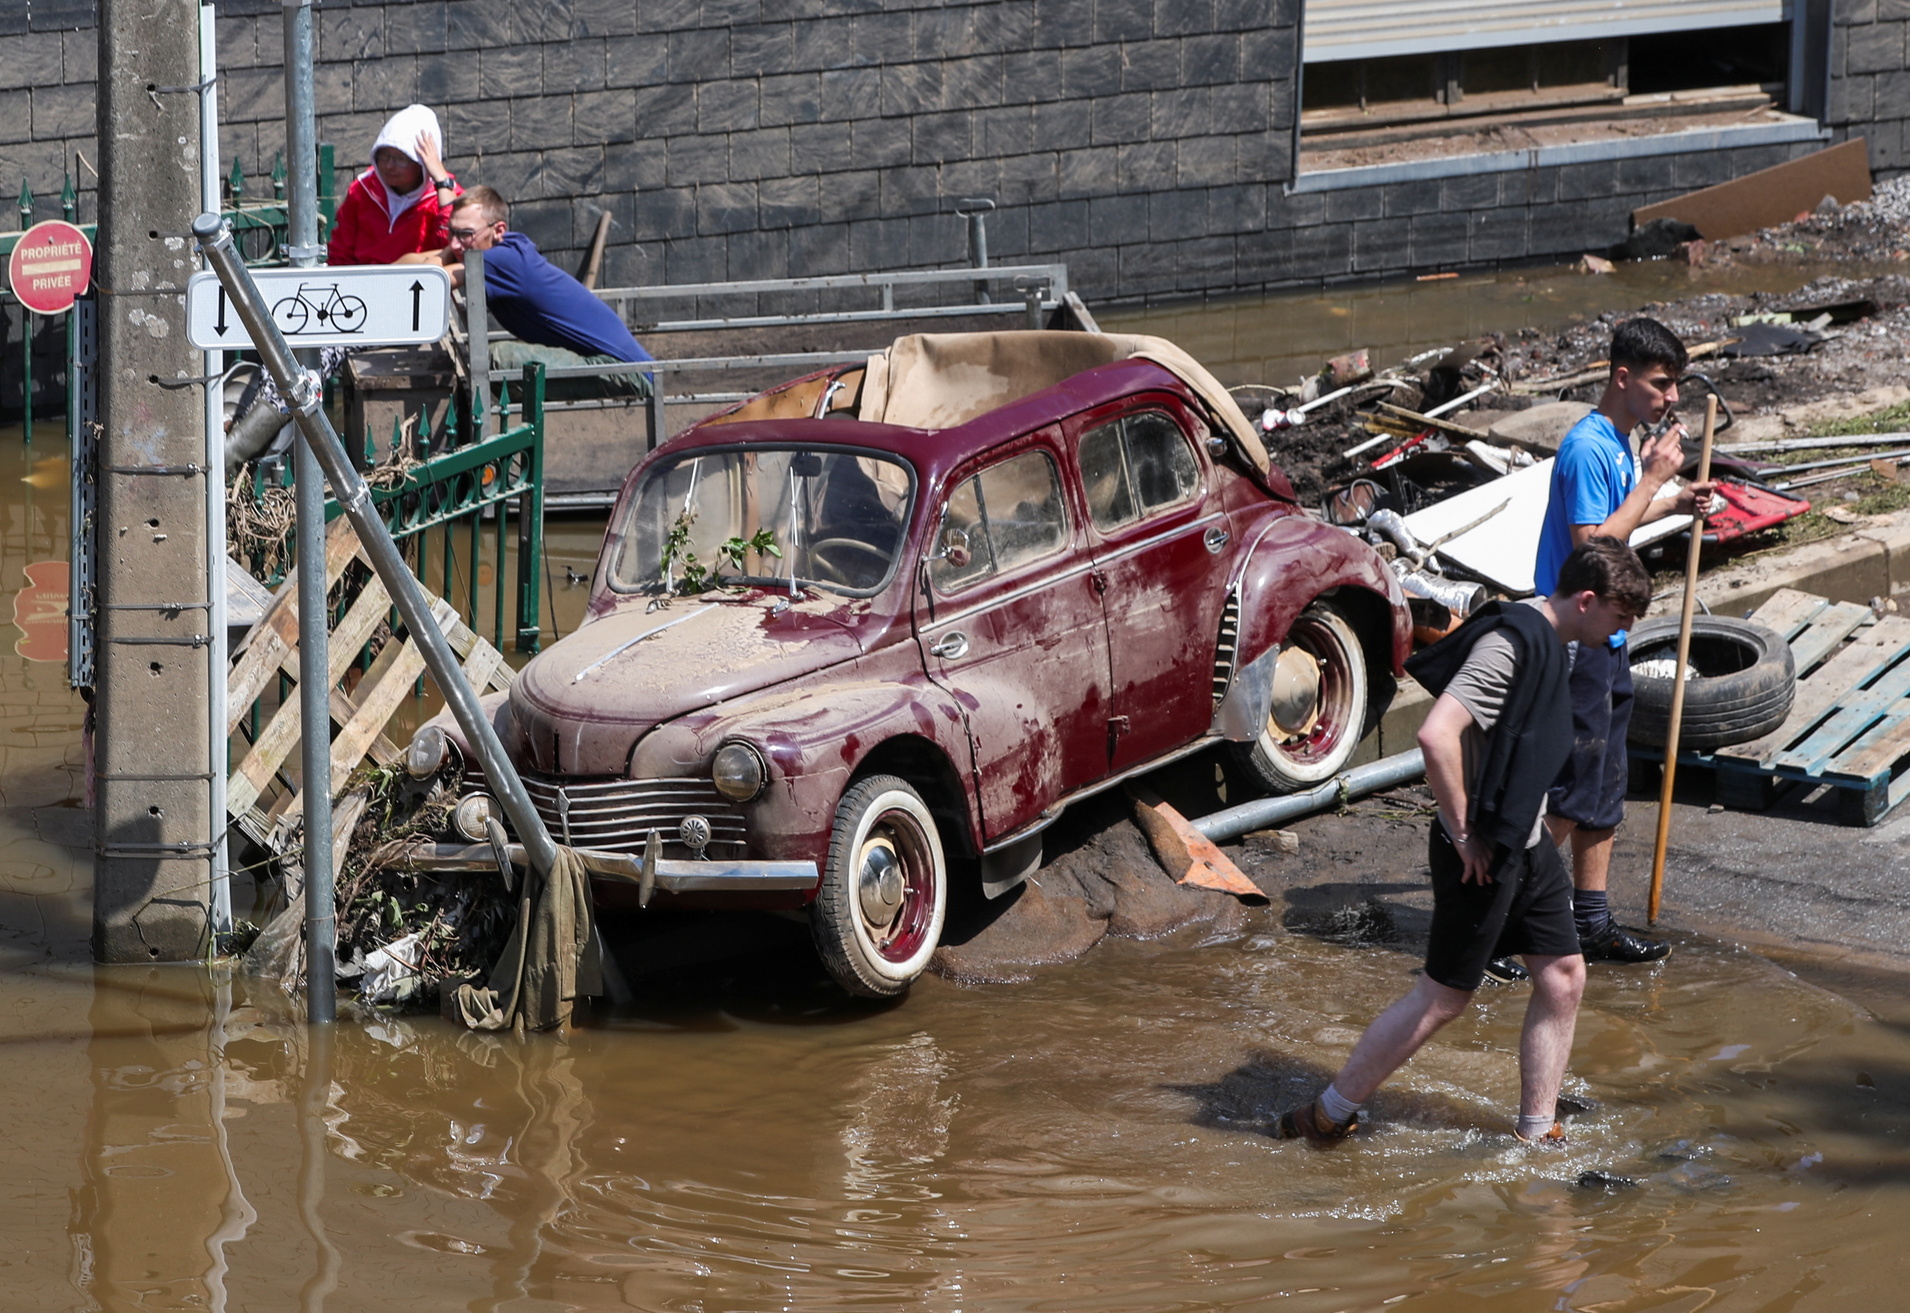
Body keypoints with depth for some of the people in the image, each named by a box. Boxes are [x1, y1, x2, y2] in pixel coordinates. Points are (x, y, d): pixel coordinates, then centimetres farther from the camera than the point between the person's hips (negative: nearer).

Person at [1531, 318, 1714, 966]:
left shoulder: (1621, 445, 11)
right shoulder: (1587, 449, -20)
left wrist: (1673, 505, 15)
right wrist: (1651, 480, -22)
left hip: (1607, 642, 10)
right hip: (1576, 644, -10)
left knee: (1604, 791, 13)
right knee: (1571, 795, -6)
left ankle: (1594, 923, 20)